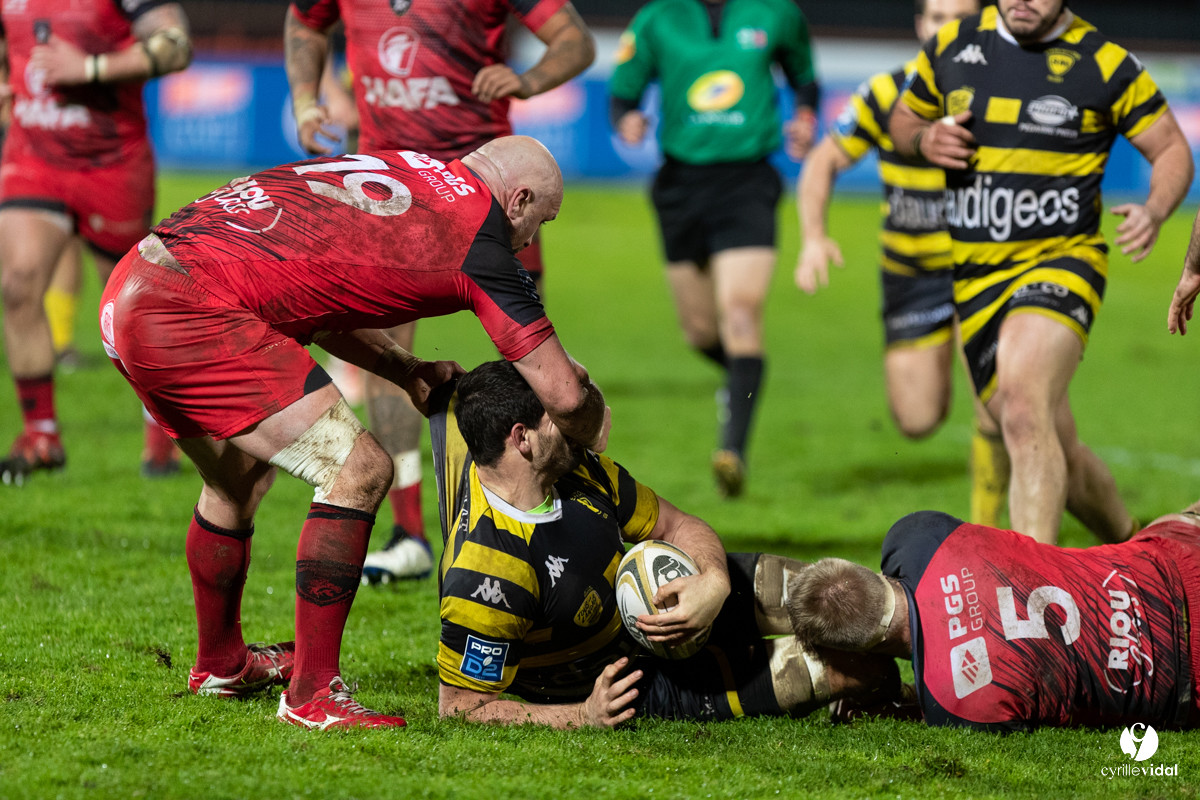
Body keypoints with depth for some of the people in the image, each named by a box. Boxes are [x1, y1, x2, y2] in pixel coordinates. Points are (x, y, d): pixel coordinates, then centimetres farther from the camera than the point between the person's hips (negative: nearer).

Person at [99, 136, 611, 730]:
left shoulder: (399, 169, 21)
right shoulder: (479, 234, -2)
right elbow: (561, 392, 0)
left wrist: (405, 369, 24)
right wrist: (590, 437, 22)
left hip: (126, 296, 9)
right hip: (189, 312, -9)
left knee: (241, 475, 30)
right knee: (358, 471, -7)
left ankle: (219, 663, 47)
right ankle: (311, 694, -4)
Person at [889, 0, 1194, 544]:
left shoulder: (1105, 63, -4)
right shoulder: (952, 46, 5)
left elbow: (1172, 149, 5)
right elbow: (903, 118, 21)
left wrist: (1153, 212, -15)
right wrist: (924, 140, -3)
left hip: (1060, 260, -5)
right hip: (975, 280, 5)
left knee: (1023, 410, -30)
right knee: (1053, 453, 12)